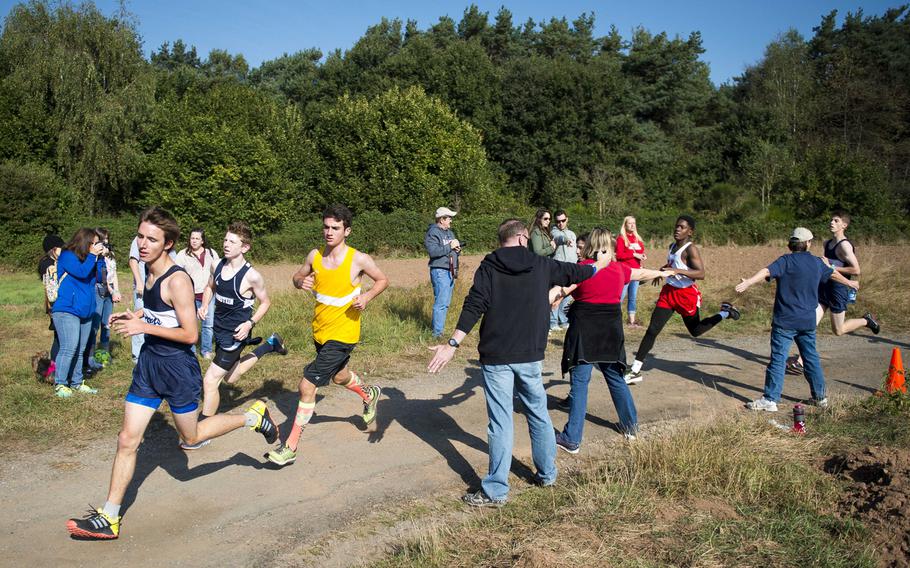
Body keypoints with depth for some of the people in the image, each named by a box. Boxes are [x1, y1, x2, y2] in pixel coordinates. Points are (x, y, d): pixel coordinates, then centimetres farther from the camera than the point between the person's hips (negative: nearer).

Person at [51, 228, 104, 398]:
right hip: (66, 310, -8)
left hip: (85, 312, 8)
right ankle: (59, 384, -5)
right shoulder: (67, 256, -6)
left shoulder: (86, 258, 15)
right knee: (69, 347, -14)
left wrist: (100, 258, 3)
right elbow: (82, 272, -19)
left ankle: (76, 382, 19)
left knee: (80, 350, 10)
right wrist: (93, 255, -9)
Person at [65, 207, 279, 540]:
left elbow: (190, 334, -21)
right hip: (149, 363, 7)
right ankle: (109, 520, 14)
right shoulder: (149, 272, 5)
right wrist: (135, 316, 4)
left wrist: (144, 327, -23)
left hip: (178, 368, -7)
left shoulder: (177, 279, -21)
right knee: (127, 440, 6)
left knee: (191, 436, 12)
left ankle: (253, 417, 32)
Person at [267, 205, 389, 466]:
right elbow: (297, 277, 12)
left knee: (307, 385, -11)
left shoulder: (359, 259, -15)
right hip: (320, 331, 6)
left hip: (342, 334, -6)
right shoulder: (315, 255, -3)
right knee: (339, 376, 29)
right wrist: (301, 282, -12)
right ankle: (369, 394, 61)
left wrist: (367, 296, -19)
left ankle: (290, 447, 2)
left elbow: (382, 280, 0)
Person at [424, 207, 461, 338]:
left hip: (450, 271, 9)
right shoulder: (432, 233, -9)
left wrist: (457, 249, 4)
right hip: (440, 271, -9)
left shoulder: (449, 232, 18)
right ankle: (437, 333, -8)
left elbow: (454, 250, 27)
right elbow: (433, 251, -22)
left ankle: (439, 329, 21)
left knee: (445, 303, 12)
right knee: (441, 303, -11)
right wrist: (450, 246, -18)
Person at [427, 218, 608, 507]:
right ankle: (547, 473, 33)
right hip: (530, 356, 2)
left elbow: (473, 307, -14)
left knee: (500, 422, 0)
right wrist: (600, 264, 42)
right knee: (539, 414, 19)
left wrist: (452, 344, -15)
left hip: (496, 358, -2)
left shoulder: (489, 267, -3)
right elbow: (576, 272, 21)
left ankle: (496, 491, 5)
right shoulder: (542, 265, 4)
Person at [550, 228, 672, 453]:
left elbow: (561, 291, -19)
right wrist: (662, 273, 44)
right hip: (611, 331, 5)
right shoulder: (619, 269, 7)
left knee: (579, 382, -2)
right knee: (615, 378, 20)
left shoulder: (583, 268, -8)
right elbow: (642, 273, 26)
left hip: (584, 330, -5)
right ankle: (631, 426, 33)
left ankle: (572, 439, 0)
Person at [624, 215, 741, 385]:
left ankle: (725, 312, 39)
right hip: (669, 291, 6)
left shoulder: (691, 249, -17)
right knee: (652, 329, -5)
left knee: (695, 331, 16)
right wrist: (662, 270, 12)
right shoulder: (673, 246, 6)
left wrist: (677, 271, -38)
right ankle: (635, 371, -4)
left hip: (686, 294, -6)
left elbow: (701, 274, -28)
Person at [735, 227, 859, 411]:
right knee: (811, 357, 17)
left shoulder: (786, 261, -8)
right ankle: (820, 396, 28)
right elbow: (833, 274, 30)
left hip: (785, 320, -5)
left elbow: (767, 271, -27)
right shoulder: (817, 262, 10)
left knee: (778, 358, -4)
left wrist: (748, 282, -39)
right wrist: (849, 282, 50)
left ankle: (770, 399, -5)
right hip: (808, 321, 5)